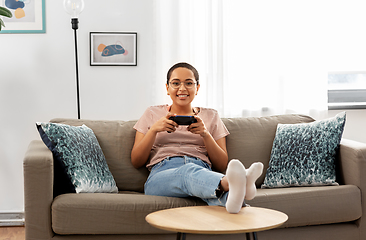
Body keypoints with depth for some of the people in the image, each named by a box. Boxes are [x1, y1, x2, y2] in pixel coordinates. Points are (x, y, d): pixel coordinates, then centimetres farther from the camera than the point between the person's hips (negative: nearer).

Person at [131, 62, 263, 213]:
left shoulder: (211, 116, 24)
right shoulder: (152, 114, 23)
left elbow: (222, 165, 14)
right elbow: (136, 162, 14)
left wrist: (205, 134, -2)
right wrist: (154, 129, -1)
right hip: (161, 175, -1)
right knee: (189, 172, -40)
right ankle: (233, 183, -70)